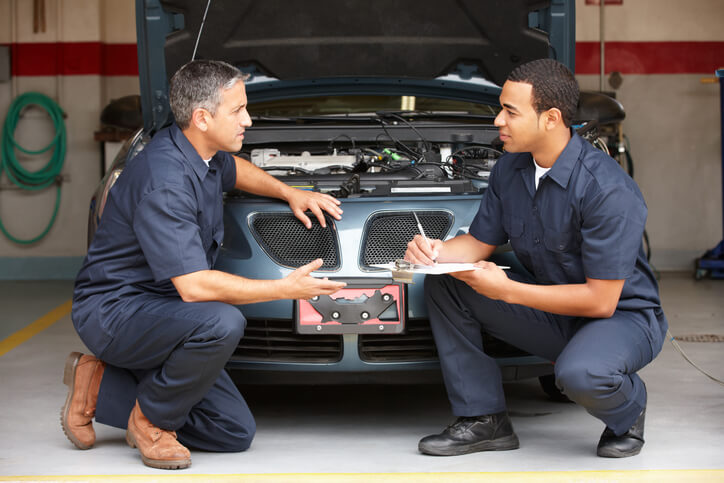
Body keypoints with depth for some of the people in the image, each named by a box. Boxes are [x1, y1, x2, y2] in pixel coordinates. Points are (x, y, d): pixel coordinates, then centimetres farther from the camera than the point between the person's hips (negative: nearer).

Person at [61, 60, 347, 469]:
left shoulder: (204, 154, 3)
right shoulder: (163, 182, -26)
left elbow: (233, 169, 31)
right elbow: (194, 286, -31)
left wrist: (290, 193, 14)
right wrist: (287, 289, -25)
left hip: (156, 307, 9)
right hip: (114, 310, -9)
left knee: (236, 433, 2)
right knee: (222, 323, -37)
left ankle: (100, 386, 11)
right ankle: (152, 420, -12)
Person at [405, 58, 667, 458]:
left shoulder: (608, 189, -27)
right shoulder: (510, 169, -3)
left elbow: (601, 301, -27)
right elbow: (479, 243, 9)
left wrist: (507, 290, -27)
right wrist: (437, 252, -15)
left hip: (623, 316, -7)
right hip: (550, 310, 7)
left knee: (580, 374, -40)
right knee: (442, 285, -6)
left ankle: (627, 413, -1)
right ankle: (483, 420, -2)